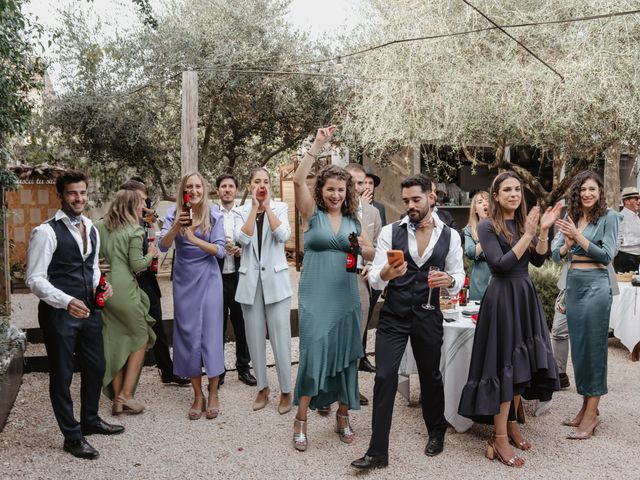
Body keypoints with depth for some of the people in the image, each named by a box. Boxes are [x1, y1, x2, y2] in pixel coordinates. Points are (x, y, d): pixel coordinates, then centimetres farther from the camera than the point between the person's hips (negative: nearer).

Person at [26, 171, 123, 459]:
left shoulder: (90, 229, 7)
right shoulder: (46, 232, -16)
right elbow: (35, 279, -18)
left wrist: (101, 285, -2)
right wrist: (67, 302, -30)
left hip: (89, 309, 7)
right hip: (59, 313, -7)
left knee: (95, 367, 19)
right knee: (62, 375, 7)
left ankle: (90, 421, 41)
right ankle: (72, 436, 22)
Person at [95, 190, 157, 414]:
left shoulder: (99, 226, 9)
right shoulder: (134, 230, -8)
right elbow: (137, 265, -10)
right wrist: (151, 254, 7)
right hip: (124, 289, -6)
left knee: (115, 343, 13)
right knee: (141, 338, 10)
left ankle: (117, 399, 17)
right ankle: (126, 395, 4)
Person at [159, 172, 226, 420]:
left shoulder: (214, 214, -4)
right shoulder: (173, 213, -2)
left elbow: (220, 250, -9)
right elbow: (163, 246, -11)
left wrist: (195, 239, -23)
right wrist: (176, 227, -28)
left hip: (208, 278, -1)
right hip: (184, 280, 1)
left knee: (211, 333, 0)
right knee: (188, 334, 4)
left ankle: (213, 394, 14)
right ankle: (198, 395, 17)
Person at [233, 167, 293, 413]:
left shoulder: (280, 207, 3)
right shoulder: (240, 211, 5)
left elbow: (284, 235, -14)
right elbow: (242, 238, -13)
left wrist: (267, 206, -11)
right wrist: (254, 207, -11)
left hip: (276, 279, -2)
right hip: (250, 280, 2)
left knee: (280, 336, -4)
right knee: (255, 337, 8)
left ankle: (286, 391, 7)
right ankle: (262, 388, 22)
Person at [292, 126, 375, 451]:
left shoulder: (354, 221, 11)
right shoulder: (312, 214, 1)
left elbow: (372, 254, 13)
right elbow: (298, 180, -14)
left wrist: (360, 248, -10)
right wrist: (318, 145, -15)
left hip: (346, 295, 4)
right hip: (315, 295, -4)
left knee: (346, 353, 8)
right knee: (313, 351, -8)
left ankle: (343, 416, 24)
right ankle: (301, 421, 5)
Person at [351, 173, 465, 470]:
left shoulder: (450, 236, 0)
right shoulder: (390, 232, -4)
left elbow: (459, 277, 4)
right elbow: (374, 279, -7)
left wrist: (449, 280, -19)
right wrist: (386, 273, -30)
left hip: (428, 316, 1)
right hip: (393, 316, -1)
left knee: (431, 376, 16)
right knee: (384, 377, -5)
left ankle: (436, 433, 41)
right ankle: (378, 451, 4)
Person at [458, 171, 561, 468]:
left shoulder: (523, 222, 9)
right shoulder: (487, 227, -8)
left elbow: (538, 260, 2)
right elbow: (501, 264, -19)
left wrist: (544, 231, -11)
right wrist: (528, 234, -20)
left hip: (525, 296, 7)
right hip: (502, 298, -6)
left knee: (522, 363, 11)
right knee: (504, 364, -5)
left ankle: (511, 424, 27)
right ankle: (499, 439, 3)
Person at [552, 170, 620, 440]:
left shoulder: (609, 217, -4)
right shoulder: (570, 218, 10)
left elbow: (607, 255, -11)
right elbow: (556, 255, 8)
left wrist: (578, 236, -17)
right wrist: (567, 244, -13)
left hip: (596, 284, -6)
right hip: (573, 283, 6)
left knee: (594, 346, -3)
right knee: (578, 345, 10)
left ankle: (592, 413, 4)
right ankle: (585, 405, 22)